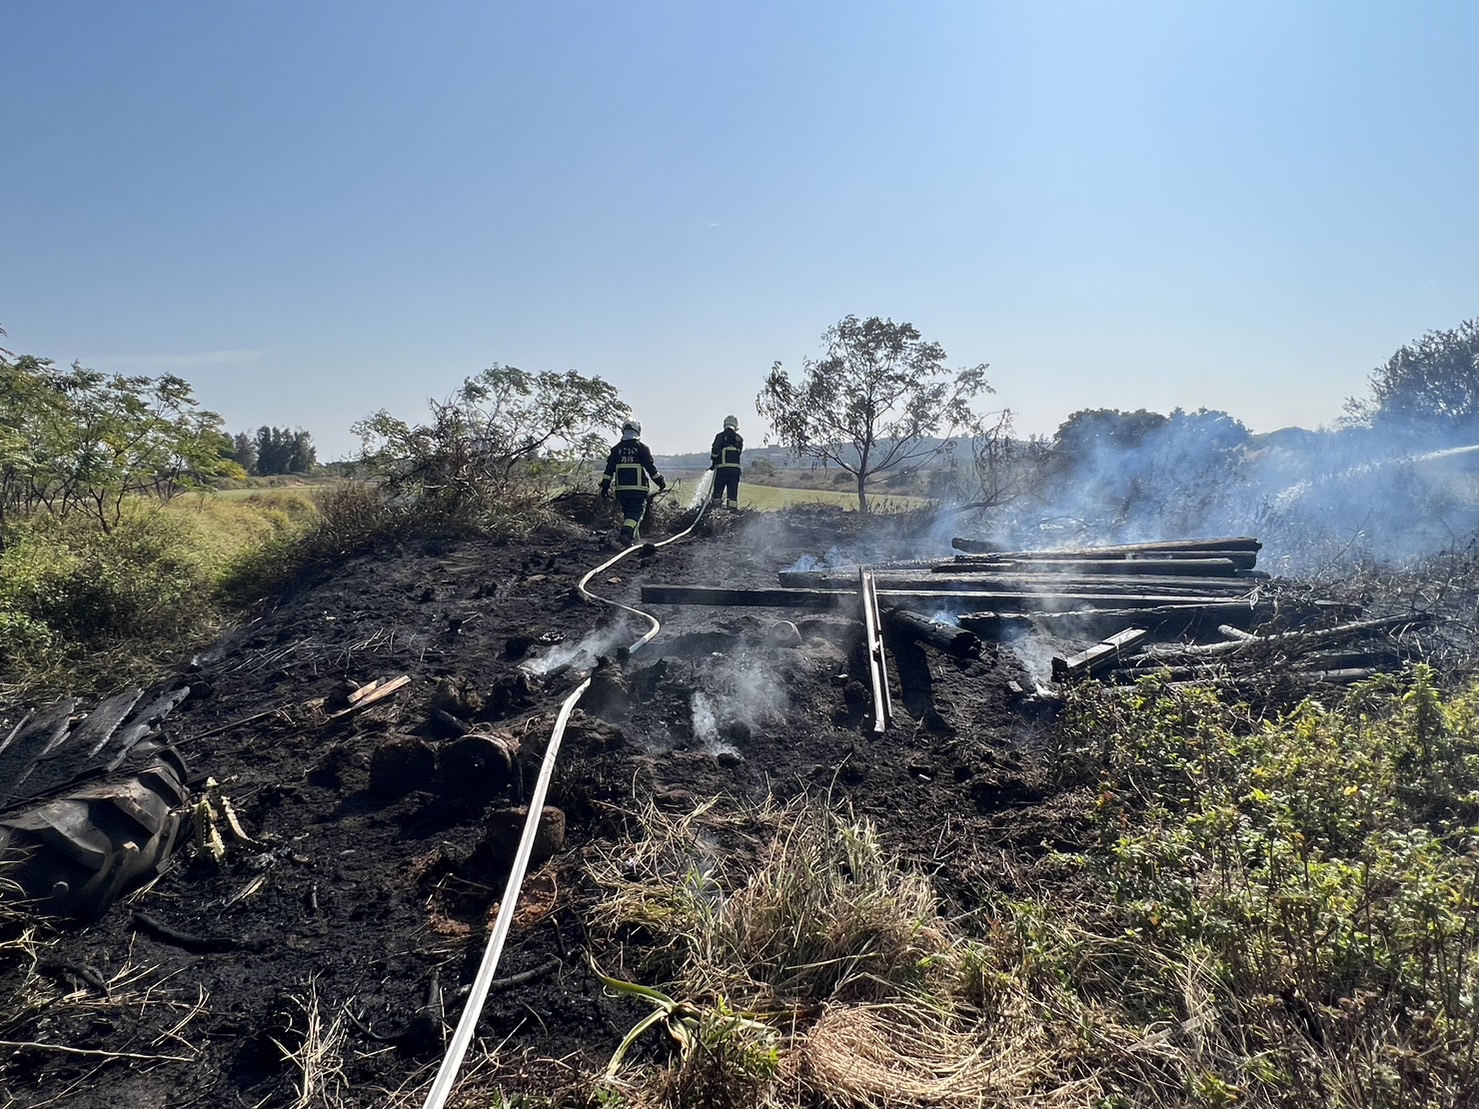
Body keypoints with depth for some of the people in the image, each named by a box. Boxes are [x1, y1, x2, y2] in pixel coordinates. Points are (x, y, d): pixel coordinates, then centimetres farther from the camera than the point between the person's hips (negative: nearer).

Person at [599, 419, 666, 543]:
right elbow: (651, 467, -2)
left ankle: (633, 538, 17)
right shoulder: (641, 447, -2)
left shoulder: (616, 449, 8)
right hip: (639, 488, -4)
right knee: (637, 511, -5)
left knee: (627, 513, 15)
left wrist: (605, 486, 10)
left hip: (621, 489, 4)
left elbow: (609, 469, 6)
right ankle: (627, 533, -26)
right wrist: (660, 482, 8)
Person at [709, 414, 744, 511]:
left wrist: (712, 464, 9)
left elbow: (714, 452, -5)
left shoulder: (720, 436, -1)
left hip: (722, 467, -2)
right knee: (733, 492, 4)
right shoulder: (739, 438, 8)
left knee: (718, 490, 4)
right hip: (735, 467, 2)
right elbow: (740, 452, 10)